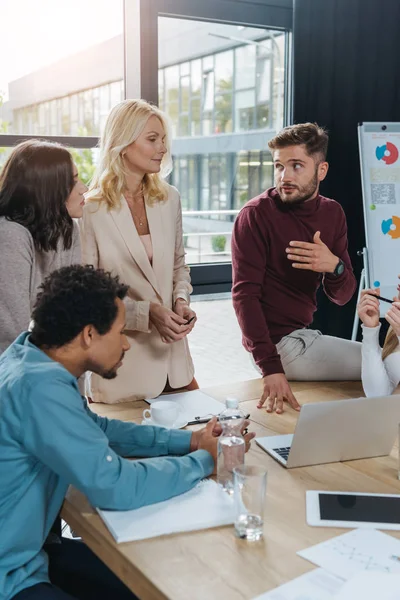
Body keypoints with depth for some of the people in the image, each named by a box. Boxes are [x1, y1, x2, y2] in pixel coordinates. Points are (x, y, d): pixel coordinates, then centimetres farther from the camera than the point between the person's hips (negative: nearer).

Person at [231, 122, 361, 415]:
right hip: (281, 343, -7)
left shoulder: (332, 213, 3)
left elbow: (343, 296, 0)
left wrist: (334, 267, -24)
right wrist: (271, 366, -31)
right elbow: (244, 294, -22)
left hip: (301, 333, 7)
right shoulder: (256, 215, -15)